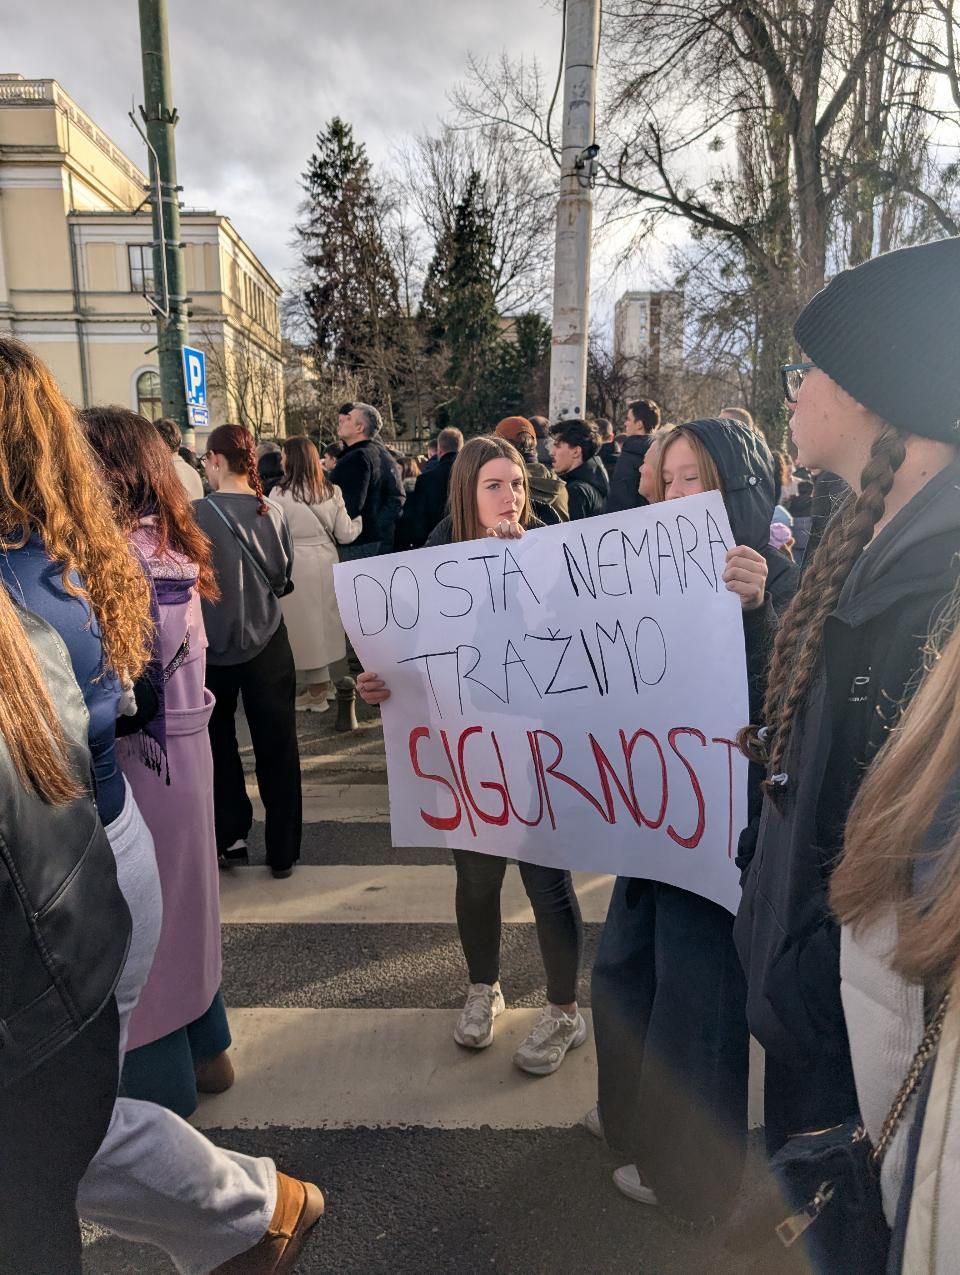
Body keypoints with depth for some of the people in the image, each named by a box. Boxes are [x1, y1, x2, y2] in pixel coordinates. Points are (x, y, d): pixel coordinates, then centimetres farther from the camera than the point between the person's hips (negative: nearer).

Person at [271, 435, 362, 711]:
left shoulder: (281, 494, -13)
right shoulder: (331, 491, 2)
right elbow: (345, 534, 4)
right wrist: (359, 518, 21)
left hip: (295, 565, -5)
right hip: (326, 561, 5)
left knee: (304, 620, 5)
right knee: (323, 618, 16)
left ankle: (315, 689, 14)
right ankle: (323, 682, 29)